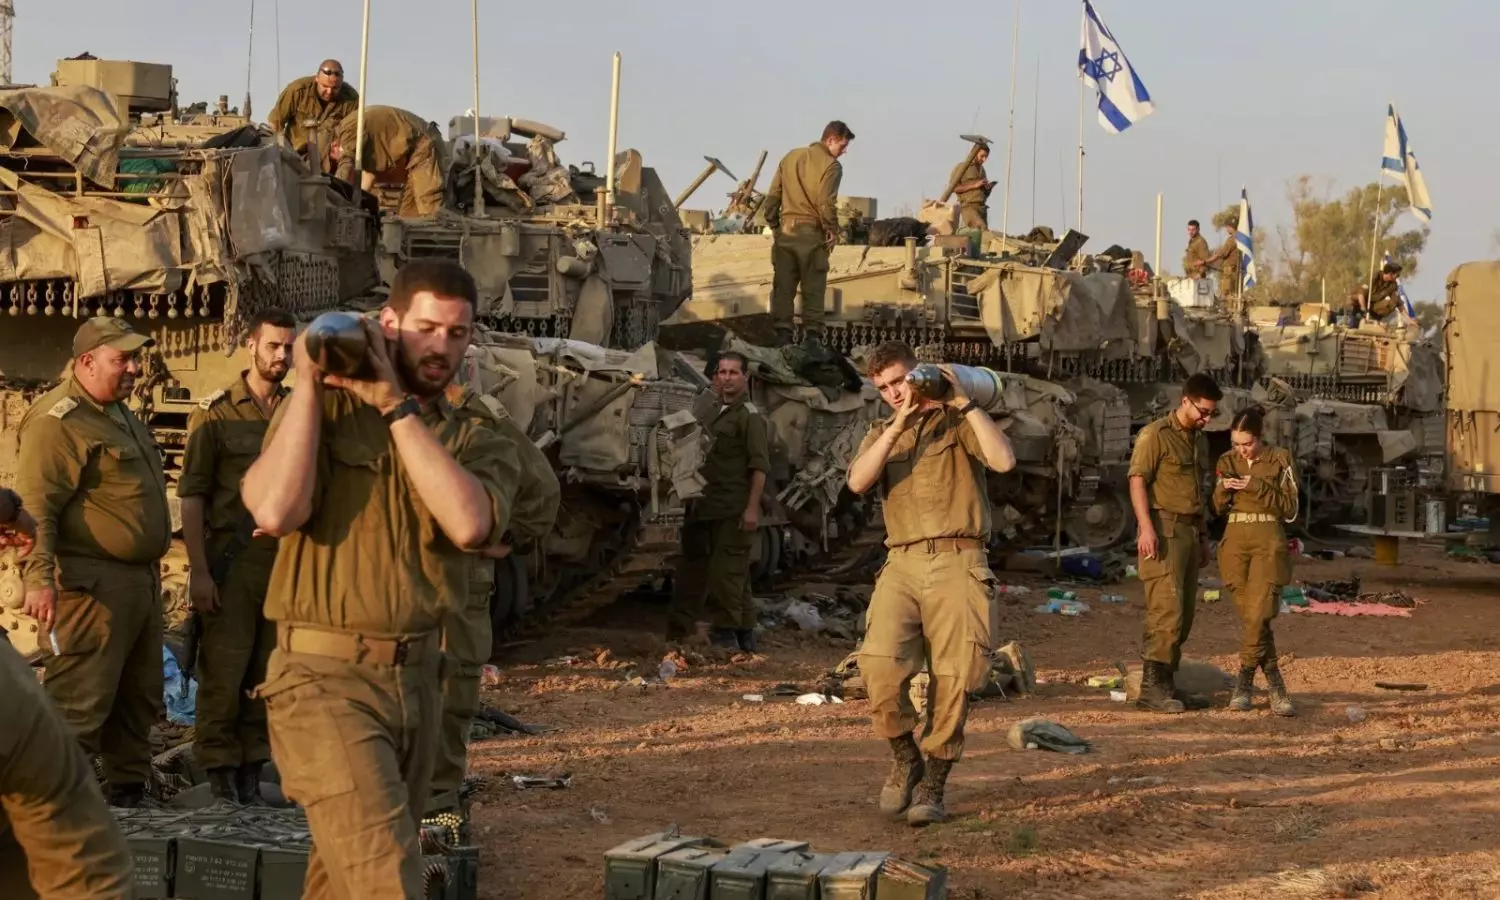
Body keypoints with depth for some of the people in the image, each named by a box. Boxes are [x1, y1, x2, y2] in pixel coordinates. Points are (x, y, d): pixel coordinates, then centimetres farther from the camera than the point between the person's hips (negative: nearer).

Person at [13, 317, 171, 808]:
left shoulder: (119, 415, 18)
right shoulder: (58, 421, -14)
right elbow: (36, 505, -22)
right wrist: (39, 578, -30)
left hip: (140, 579, 10)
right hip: (91, 585, -10)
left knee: (140, 697, 17)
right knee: (79, 702, -10)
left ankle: (129, 786, 29)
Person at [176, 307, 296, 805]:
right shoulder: (217, 411, -3)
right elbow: (191, 495, -6)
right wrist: (199, 572, -13)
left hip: (286, 560, 4)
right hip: (233, 560, -4)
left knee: (267, 676, 8)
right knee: (223, 673, -2)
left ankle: (251, 776, 17)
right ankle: (219, 778, 6)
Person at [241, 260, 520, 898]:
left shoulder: (477, 442, 8)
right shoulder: (322, 409, 0)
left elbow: (468, 523, -15)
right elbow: (275, 511, -19)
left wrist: (396, 407, -13)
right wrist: (307, 383, -11)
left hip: (417, 677, 5)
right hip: (324, 676, -5)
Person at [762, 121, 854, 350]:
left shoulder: (790, 158, 11)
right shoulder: (831, 165, -7)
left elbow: (772, 198, 9)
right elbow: (826, 203, -16)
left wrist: (774, 226, 14)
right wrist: (832, 231, -5)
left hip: (785, 230, 5)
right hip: (811, 233, -5)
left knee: (783, 286, 7)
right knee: (813, 287, 2)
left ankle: (781, 333, 6)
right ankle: (812, 335, 0)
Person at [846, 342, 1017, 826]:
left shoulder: (957, 421, 11)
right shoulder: (881, 433, 21)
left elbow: (1004, 459, -9)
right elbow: (857, 481, 0)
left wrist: (965, 403, -7)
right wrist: (897, 425, -5)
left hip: (958, 562, -2)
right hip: (903, 564, 2)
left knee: (952, 679, -5)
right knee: (880, 667, -16)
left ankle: (933, 783, 9)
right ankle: (906, 759, 8)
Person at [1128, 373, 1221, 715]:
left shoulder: (1199, 440, 19)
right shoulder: (1156, 435, -6)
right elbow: (1137, 480, -13)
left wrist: (1202, 535, 21)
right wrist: (1146, 527, -21)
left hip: (1189, 530, 8)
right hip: (1164, 529, -8)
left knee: (1183, 615, 7)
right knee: (1167, 611, -13)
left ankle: (1166, 683, 12)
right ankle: (1151, 686, -11)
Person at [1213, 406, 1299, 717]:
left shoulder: (1280, 460, -2)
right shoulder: (1227, 461, 9)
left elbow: (1290, 509, -4)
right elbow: (1218, 508, 12)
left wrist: (1258, 487, -16)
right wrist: (1224, 489, -9)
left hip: (1268, 542, -4)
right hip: (1235, 542, 4)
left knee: (1258, 614, -14)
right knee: (1251, 617, 1)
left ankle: (1244, 683, -3)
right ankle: (1276, 688, 8)